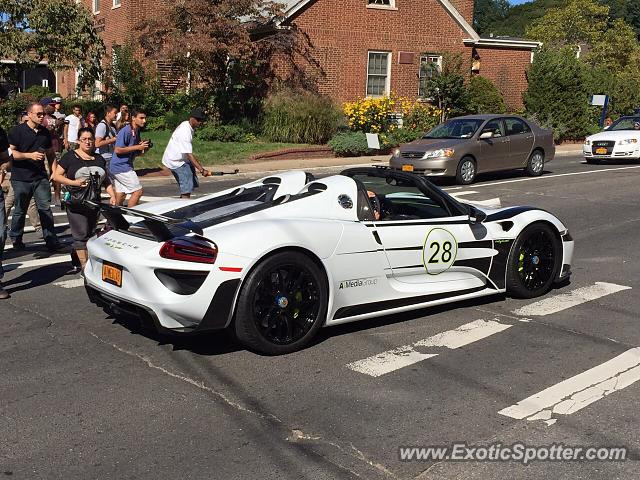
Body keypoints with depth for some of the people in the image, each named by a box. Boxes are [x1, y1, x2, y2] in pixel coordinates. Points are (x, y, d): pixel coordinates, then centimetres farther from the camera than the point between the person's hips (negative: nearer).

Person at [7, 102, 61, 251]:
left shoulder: (45, 133, 11)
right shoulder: (17, 131, -4)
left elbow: (50, 154, 20)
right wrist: (30, 155, -19)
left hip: (41, 177, 3)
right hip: (21, 179, -3)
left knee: (45, 209, -3)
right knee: (20, 210, 8)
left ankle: (51, 241, -1)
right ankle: (15, 239, 25)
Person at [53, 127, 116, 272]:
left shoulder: (99, 159, 15)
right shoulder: (70, 157, -1)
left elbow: (106, 180, 21)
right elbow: (56, 175, -3)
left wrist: (112, 195, 6)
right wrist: (74, 182, -17)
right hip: (76, 204, -5)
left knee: (91, 234, 7)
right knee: (81, 234, -9)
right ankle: (84, 265, -7)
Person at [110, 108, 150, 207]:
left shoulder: (136, 132, 13)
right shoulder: (126, 131, -16)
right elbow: (117, 150, -21)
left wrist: (143, 150, -2)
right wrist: (137, 147, -20)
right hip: (121, 167, -9)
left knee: (120, 194, 13)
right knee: (138, 191, -9)